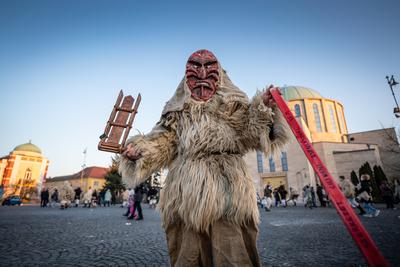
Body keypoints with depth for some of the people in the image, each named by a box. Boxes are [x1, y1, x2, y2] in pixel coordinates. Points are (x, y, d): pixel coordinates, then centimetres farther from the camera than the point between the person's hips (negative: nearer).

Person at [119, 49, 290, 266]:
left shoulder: (230, 101, 15)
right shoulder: (178, 108, 20)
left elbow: (250, 132, 4)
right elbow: (164, 139, 10)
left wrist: (263, 108, -13)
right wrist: (138, 149, -6)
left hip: (226, 185, -1)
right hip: (187, 190, 2)